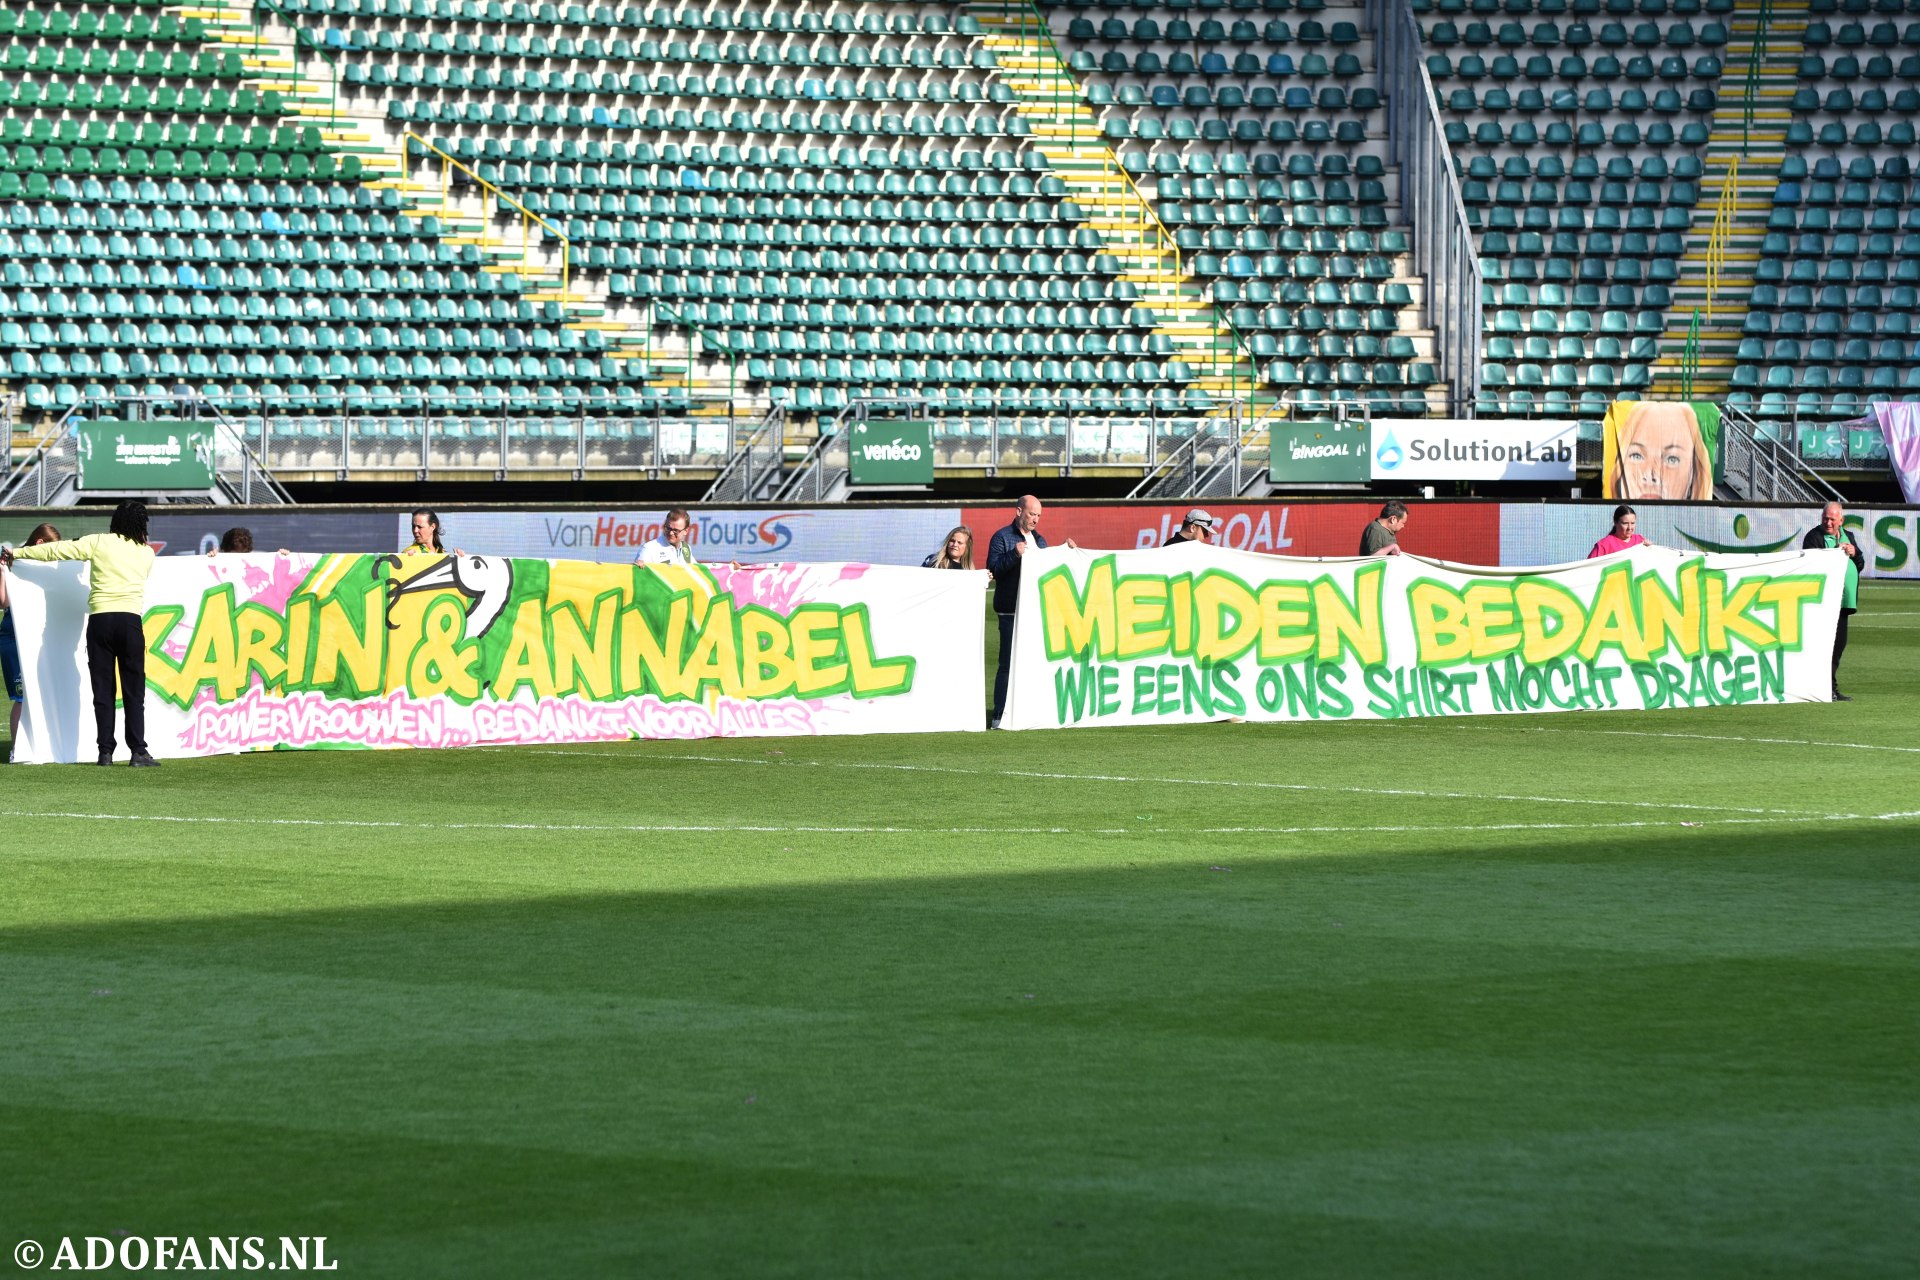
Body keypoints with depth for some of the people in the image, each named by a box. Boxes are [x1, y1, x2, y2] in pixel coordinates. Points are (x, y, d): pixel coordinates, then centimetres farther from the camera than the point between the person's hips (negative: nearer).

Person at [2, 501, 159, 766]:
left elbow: (55, 551, 4)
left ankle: (105, 752, 2)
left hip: (100, 618, 0)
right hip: (131, 619, 0)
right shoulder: (146, 553, 11)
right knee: (134, 691, 3)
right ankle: (138, 752, -5)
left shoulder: (99, 543, 4)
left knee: (103, 690, 5)